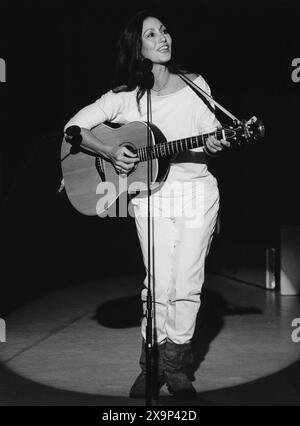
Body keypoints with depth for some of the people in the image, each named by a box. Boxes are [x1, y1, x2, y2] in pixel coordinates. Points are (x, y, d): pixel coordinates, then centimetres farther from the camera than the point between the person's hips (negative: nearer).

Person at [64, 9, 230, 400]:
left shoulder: (195, 85, 5)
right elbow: (75, 125, 0)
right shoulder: (125, 97, 0)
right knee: (159, 284, -2)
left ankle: (177, 366, 15)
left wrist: (215, 144, -14)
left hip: (197, 191, 1)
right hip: (151, 195, -1)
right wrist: (110, 153, -13)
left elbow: (210, 134, 9)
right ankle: (153, 362, 16)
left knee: (187, 285, 0)